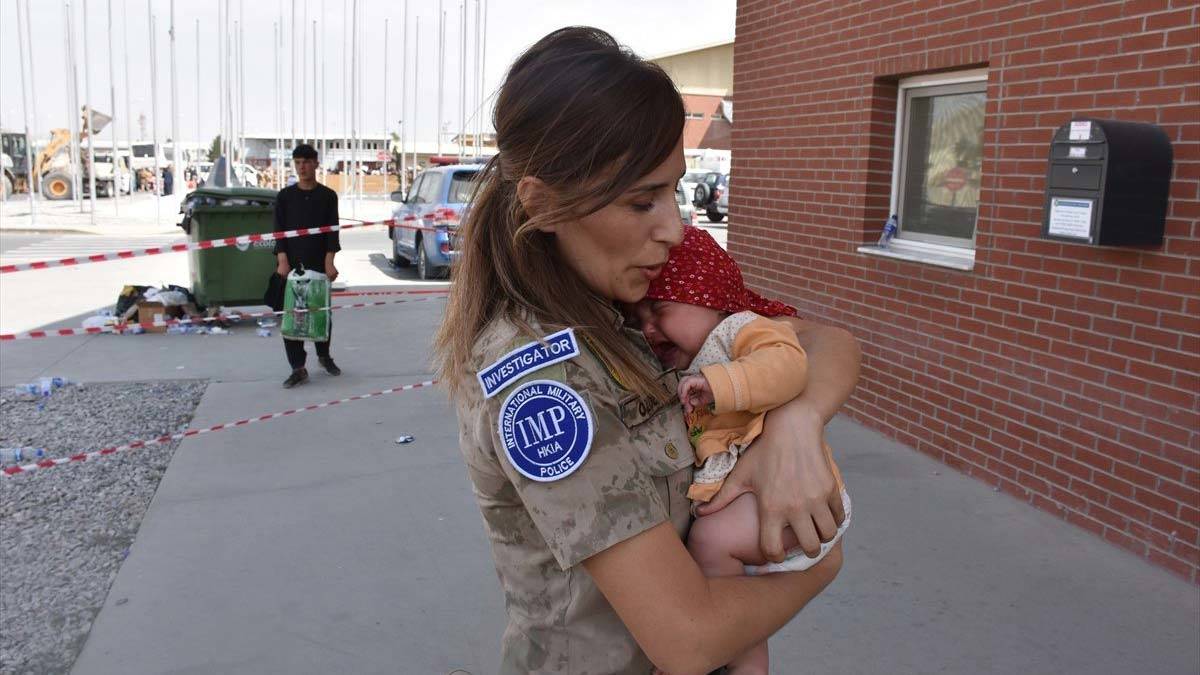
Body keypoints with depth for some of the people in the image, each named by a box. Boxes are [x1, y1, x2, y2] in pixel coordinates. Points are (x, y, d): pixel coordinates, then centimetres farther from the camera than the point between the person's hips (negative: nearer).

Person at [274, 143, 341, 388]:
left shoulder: (328, 196, 5)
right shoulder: (285, 196, 7)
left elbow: (332, 230, 1)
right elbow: (279, 230, 3)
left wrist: (329, 261, -10)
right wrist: (283, 260, -9)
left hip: (319, 264, 0)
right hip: (292, 264, 0)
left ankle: (324, 355, 32)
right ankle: (298, 368, 0)